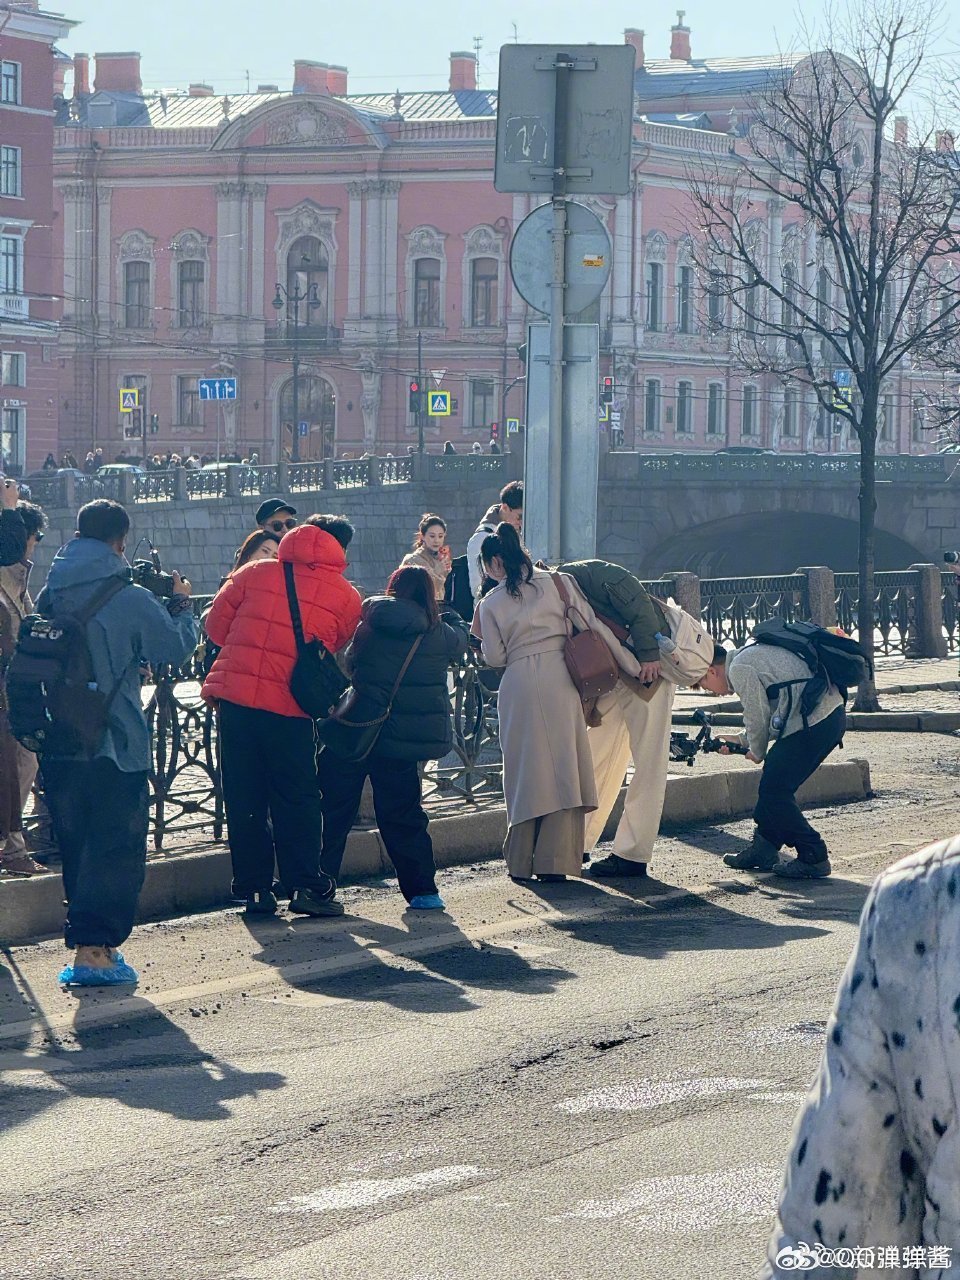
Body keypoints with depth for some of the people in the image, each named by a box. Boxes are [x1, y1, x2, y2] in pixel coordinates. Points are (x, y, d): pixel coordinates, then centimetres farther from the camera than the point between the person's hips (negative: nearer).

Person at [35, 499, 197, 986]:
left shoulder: (51, 594, 4)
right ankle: (92, 950, -7)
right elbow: (177, 648, -2)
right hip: (116, 745, -5)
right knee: (117, 849, 0)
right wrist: (180, 604, 14)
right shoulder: (132, 599, -12)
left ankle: (93, 942, 21)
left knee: (75, 848, 15)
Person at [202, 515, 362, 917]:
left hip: (235, 694, 1)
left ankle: (254, 888, 12)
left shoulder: (255, 573, 6)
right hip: (290, 706, -1)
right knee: (296, 798, 9)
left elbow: (216, 624, 8)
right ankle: (304, 886, 5)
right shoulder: (347, 597, 4)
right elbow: (337, 654, 11)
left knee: (244, 797, 9)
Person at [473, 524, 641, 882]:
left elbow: (495, 657, 3)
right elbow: (594, 626, 3)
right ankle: (554, 861, -2)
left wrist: (481, 635, 23)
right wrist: (632, 665, 8)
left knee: (525, 766, 8)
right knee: (562, 764, 3)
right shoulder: (556, 582, 6)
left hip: (518, 685, 0)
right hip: (559, 676, 0)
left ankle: (521, 861, 9)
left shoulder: (491, 603, 5)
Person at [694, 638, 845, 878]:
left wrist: (757, 752, 14)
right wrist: (739, 741, 32)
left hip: (813, 723, -10)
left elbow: (758, 716, -4)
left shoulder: (739, 668, -5)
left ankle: (813, 857, -3)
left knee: (774, 791, -5)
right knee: (774, 784, 17)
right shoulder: (753, 655, 26)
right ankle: (762, 850, 25)